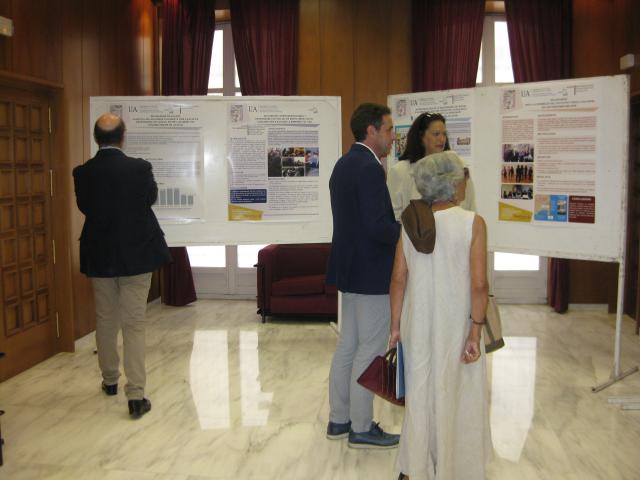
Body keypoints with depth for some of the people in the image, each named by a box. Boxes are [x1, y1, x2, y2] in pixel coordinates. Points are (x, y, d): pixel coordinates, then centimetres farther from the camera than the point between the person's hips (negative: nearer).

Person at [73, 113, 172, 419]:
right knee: (134, 324, 0)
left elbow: (84, 206, 8)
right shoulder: (139, 168, -14)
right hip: (135, 255, -2)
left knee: (105, 321, 18)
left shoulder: (83, 173, -7)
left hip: (99, 256, 3)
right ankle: (136, 395, -2)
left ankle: (110, 380, 34)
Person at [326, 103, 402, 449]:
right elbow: (378, 227, -26)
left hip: (350, 268, 10)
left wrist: (400, 224, 12)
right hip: (372, 274, -10)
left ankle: (339, 420, 28)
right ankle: (362, 429, 14)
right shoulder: (369, 168, -19)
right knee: (370, 352, 2)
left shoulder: (344, 164, 11)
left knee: (348, 346, 17)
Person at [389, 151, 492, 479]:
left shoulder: (410, 223, -1)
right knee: (456, 395, 13)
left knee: (419, 391, 17)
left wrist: (396, 325, 6)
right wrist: (476, 331, -9)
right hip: (455, 324, -3)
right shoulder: (472, 223, -12)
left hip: (417, 323, 4)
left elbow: (399, 279, -2)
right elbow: (479, 284, -16)